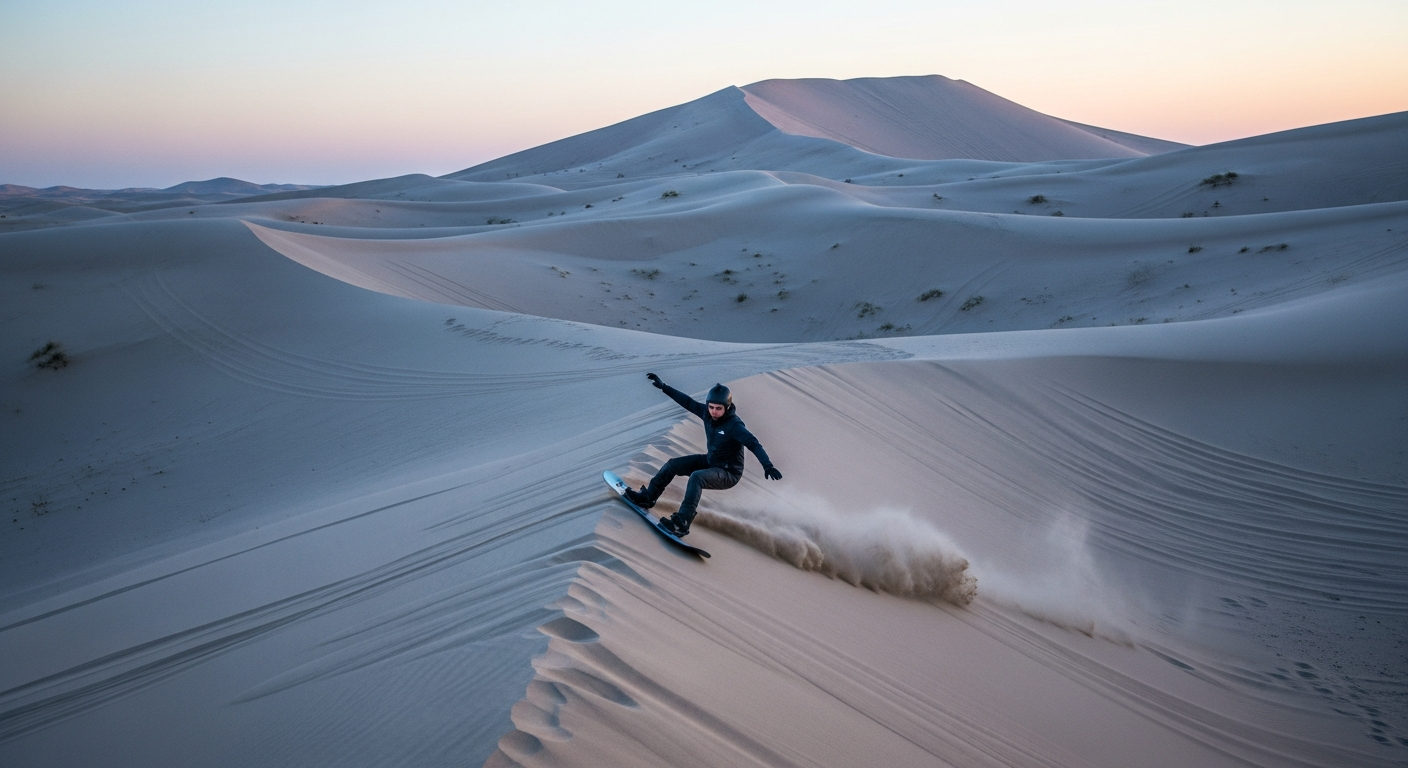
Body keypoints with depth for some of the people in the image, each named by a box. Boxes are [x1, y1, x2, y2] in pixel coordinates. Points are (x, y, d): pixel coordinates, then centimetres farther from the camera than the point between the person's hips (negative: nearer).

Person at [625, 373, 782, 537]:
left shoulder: (734, 425, -27)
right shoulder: (707, 413, -8)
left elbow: (754, 444, -36)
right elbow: (688, 402, 3)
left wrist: (767, 466, -51)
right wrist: (663, 387, 5)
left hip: (729, 473, -8)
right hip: (710, 461, 8)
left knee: (696, 477, -32)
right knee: (673, 464, 3)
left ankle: (681, 524, -33)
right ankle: (647, 497, 16)